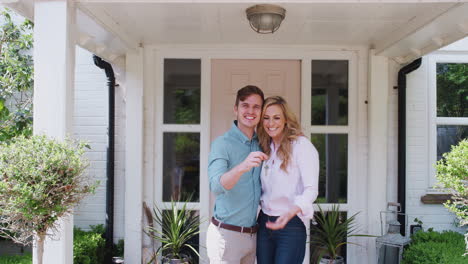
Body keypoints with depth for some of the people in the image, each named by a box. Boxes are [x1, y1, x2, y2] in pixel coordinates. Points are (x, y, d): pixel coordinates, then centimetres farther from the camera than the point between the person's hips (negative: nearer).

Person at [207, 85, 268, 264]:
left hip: (252, 234, 6)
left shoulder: (261, 144, 6)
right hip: (226, 234, -5)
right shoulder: (222, 144, -11)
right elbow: (216, 185, -28)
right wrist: (242, 167, -44)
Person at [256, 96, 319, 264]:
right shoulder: (266, 149, 12)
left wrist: (292, 211, -34)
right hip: (264, 224, 6)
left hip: (291, 226, -6)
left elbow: (311, 188, -18)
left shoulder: (301, 145, -10)